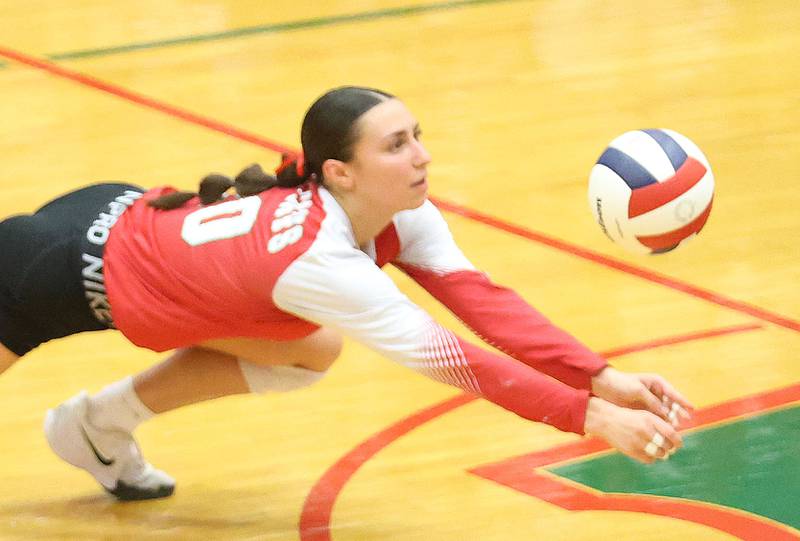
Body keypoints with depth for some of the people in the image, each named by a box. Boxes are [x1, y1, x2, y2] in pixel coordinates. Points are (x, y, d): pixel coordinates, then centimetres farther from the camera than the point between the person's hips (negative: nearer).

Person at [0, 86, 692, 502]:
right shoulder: (319, 260, -38)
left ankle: (100, 423, 19)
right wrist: (592, 418, -42)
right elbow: (456, 363, -40)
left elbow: (485, 300, -24)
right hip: (59, 267, -7)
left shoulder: (403, 217, -16)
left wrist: (602, 378, -35)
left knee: (312, 348, 6)